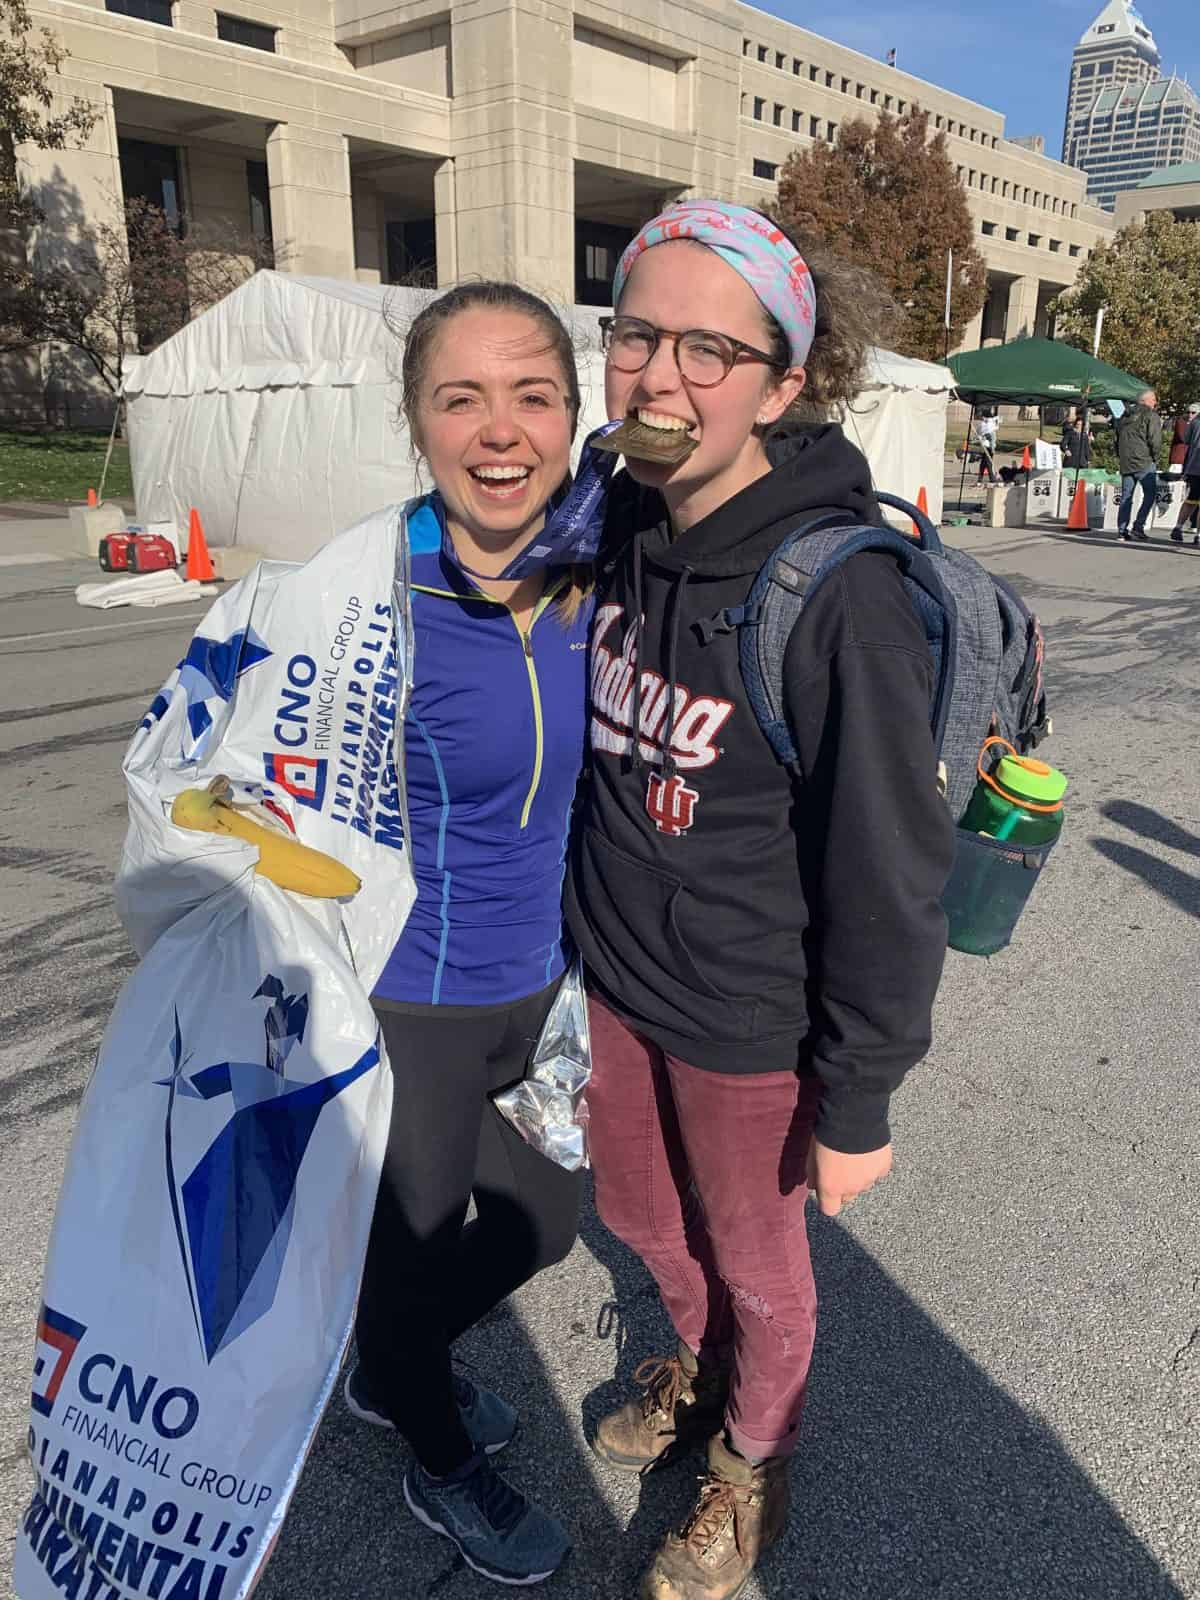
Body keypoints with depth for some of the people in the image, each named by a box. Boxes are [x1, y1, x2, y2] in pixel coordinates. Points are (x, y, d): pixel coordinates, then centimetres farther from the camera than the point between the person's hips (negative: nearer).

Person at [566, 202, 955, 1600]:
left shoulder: (839, 594, -26)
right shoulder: (616, 525, -5)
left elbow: (889, 878, -20)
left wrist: (858, 1105, -13)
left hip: (749, 1019, -6)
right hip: (616, 977, 6)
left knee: (753, 1258, 19)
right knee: (638, 1210, 27)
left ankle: (752, 1461, 51)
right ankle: (697, 1364, 60)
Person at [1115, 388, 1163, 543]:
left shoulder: (1125, 416, 16)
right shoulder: (1151, 416, -5)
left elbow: (1118, 438, 17)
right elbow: (1155, 440, -13)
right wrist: (1155, 458, -1)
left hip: (1125, 463, 7)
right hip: (1144, 462, -7)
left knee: (1126, 497, 9)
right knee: (1150, 494, -2)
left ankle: (1122, 530, 6)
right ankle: (1138, 527, -10)